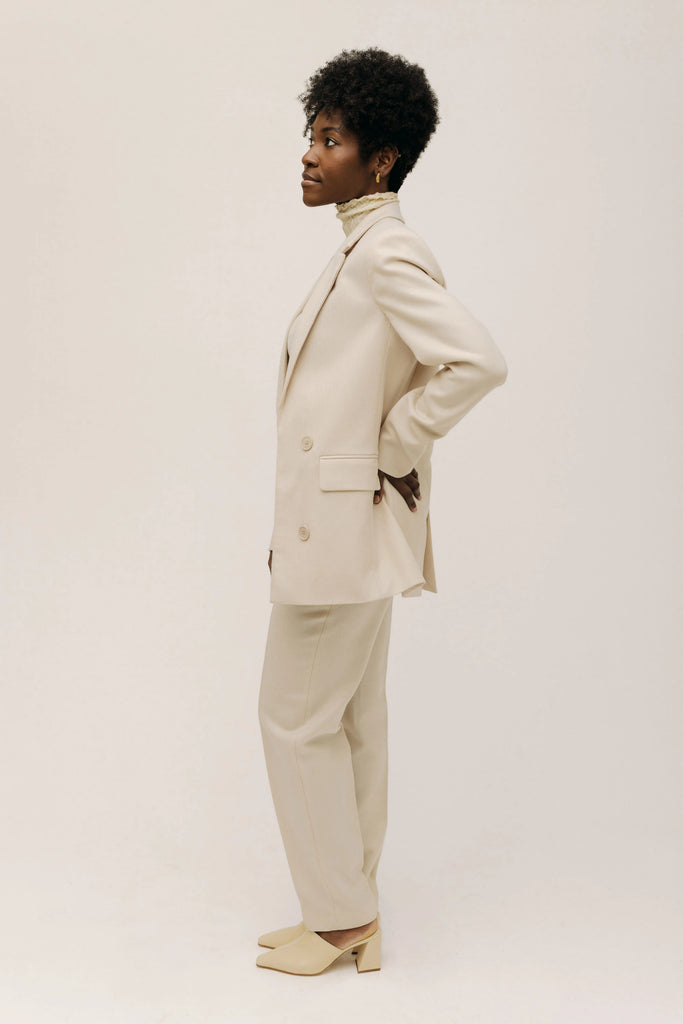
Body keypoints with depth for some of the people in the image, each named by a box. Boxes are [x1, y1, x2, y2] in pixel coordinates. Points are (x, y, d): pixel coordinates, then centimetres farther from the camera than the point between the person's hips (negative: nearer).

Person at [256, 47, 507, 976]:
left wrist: (392, 452, -17)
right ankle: (354, 917, 27)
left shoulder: (386, 252, -16)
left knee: (298, 719, 1)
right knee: (354, 721, 15)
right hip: (354, 532, 10)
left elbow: (477, 361, -27)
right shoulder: (364, 253, 14)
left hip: (342, 527, -10)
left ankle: (338, 917, 16)